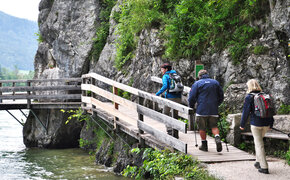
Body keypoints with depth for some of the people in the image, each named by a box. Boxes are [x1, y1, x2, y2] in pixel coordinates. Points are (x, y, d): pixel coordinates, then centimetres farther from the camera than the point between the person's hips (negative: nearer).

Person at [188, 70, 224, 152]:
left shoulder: (197, 84, 0)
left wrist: (191, 106, 11)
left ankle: (204, 145, 11)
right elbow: (221, 96, 16)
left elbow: (192, 97, -4)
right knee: (214, 126, 8)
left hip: (201, 110, -3)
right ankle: (217, 138, -18)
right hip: (213, 110, 3)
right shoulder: (215, 82, 11)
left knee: (202, 128, 7)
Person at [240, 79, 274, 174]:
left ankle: (264, 167, -4)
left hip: (255, 123, -5)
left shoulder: (249, 97, -7)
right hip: (266, 123, 6)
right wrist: (271, 124, 20)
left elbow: (246, 112, -7)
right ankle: (258, 162, 27)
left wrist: (242, 124, 2)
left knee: (259, 144, -1)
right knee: (258, 142, 23)